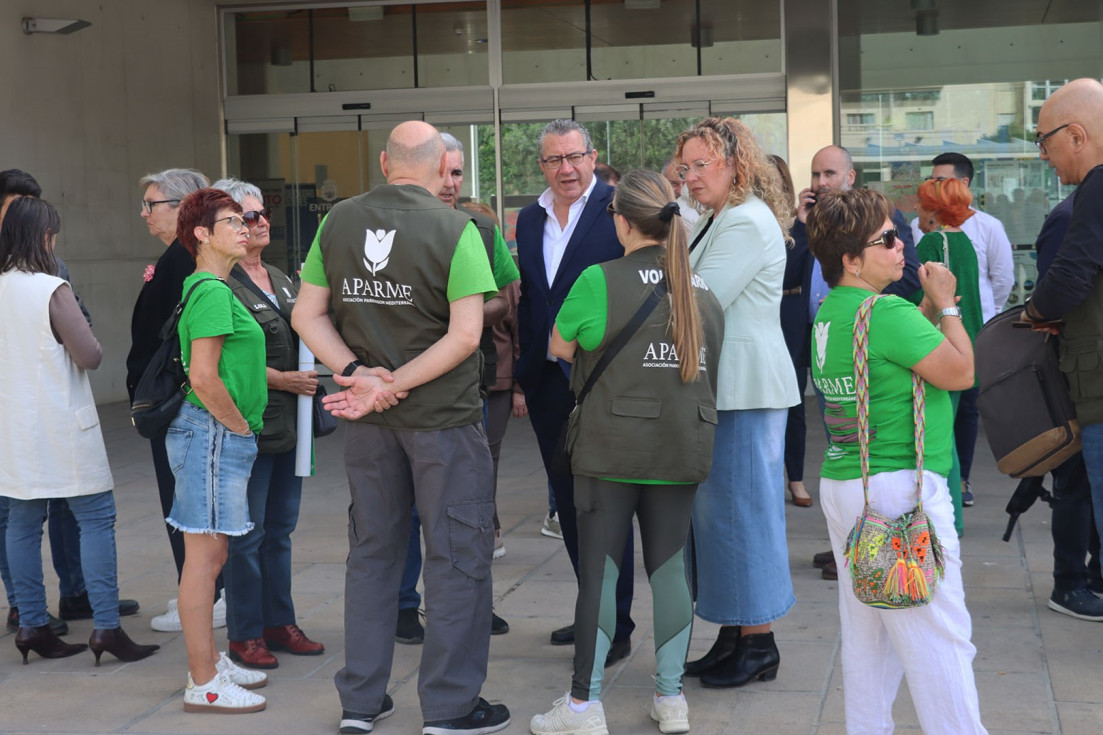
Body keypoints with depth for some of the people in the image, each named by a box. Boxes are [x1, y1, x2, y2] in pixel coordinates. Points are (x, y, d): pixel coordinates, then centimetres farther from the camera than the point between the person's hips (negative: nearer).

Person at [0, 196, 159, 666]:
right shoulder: (51, 290, -14)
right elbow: (90, 356, -13)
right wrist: (77, 339, 5)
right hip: (62, 428, -6)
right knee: (96, 518, -1)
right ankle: (105, 626, -3)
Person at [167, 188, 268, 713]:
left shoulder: (212, 288, 16)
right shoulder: (211, 291, -15)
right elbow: (204, 377, -22)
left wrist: (241, 427, 17)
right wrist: (240, 426, -11)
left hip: (221, 435, 10)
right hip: (212, 433, -10)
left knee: (210, 556, 16)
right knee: (204, 557, -4)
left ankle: (210, 663, 26)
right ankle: (203, 685, 2)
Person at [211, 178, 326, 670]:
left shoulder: (280, 280, 17)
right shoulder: (220, 285, -11)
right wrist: (281, 379, -16)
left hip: (289, 423, 8)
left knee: (280, 529, 14)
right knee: (247, 533, -1)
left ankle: (279, 623, 24)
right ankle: (244, 635, 9)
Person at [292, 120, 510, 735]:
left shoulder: (337, 222, 2)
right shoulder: (455, 230, -12)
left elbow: (307, 316, 2)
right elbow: (465, 334, -19)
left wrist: (356, 374, -8)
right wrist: (393, 385, -16)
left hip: (369, 423, 5)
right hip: (444, 412, -5)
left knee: (373, 551, 16)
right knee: (457, 555, 6)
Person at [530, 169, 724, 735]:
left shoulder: (600, 280, -10)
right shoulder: (701, 288, 6)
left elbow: (560, 348, 0)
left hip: (613, 449, -4)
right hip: (683, 449, 4)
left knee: (598, 569, 2)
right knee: (670, 567, 11)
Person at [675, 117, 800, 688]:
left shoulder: (747, 223, -14)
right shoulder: (714, 220, 19)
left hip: (746, 386, -10)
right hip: (722, 384, 10)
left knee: (739, 507, -4)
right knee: (716, 507, 13)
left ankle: (757, 644, 6)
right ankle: (733, 635, 21)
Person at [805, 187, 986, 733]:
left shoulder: (829, 314, 11)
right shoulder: (887, 313, -18)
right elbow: (961, 372, -12)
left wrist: (928, 307, 11)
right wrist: (946, 304, 0)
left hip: (842, 482, 10)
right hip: (899, 488, -10)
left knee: (866, 631, 15)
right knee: (939, 636, -4)